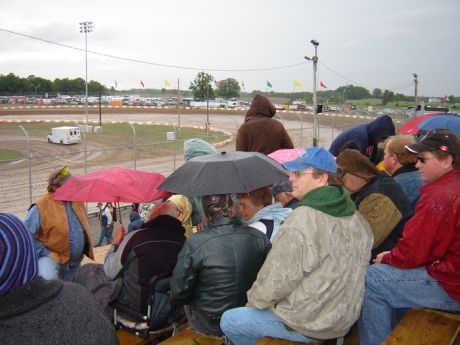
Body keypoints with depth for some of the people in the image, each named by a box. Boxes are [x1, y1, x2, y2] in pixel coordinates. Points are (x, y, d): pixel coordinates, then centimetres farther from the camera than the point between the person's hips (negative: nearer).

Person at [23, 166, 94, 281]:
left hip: (75, 262, 7)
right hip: (51, 258, -6)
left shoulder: (77, 201, 4)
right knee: (49, 279, -37)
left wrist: (86, 249, 10)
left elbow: (84, 226, 19)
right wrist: (47, 253, -19)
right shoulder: (41, 207, -16)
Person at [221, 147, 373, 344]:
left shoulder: (300, 224, -28)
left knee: (229, 321, 7)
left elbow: (276, 280, -21)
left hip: (308, 325, -8)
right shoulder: (357, 219, -2)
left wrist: (254, 300, 0)